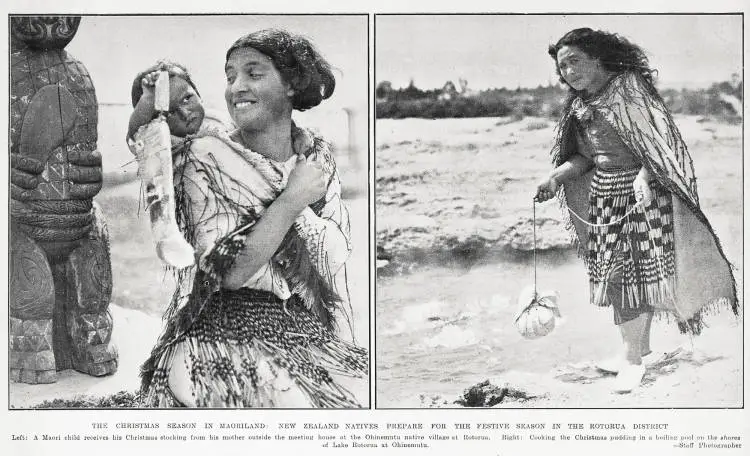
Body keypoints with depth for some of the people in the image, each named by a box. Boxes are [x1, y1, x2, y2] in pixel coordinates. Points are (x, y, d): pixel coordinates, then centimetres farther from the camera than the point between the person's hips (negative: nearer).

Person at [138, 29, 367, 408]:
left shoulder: (316, 156, 7)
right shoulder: (205, 157, -6)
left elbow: (337, 257, -4)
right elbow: (226, 271, -15)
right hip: (226, 345, -4)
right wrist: (292, 199, -16)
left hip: (309, 344, 4)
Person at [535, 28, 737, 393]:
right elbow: (585, 156, 13)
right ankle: (638, 347, 24)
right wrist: (554, 178, -2)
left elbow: (657, 135, -17)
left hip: (640, 190, -7)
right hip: (604, 193, 7)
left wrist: (645, 175, -30)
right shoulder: (579, 105, 11)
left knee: (632, 271, -5)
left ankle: (634, 357, 4)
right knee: (615, 272, 10)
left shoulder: (628, 87, -11)